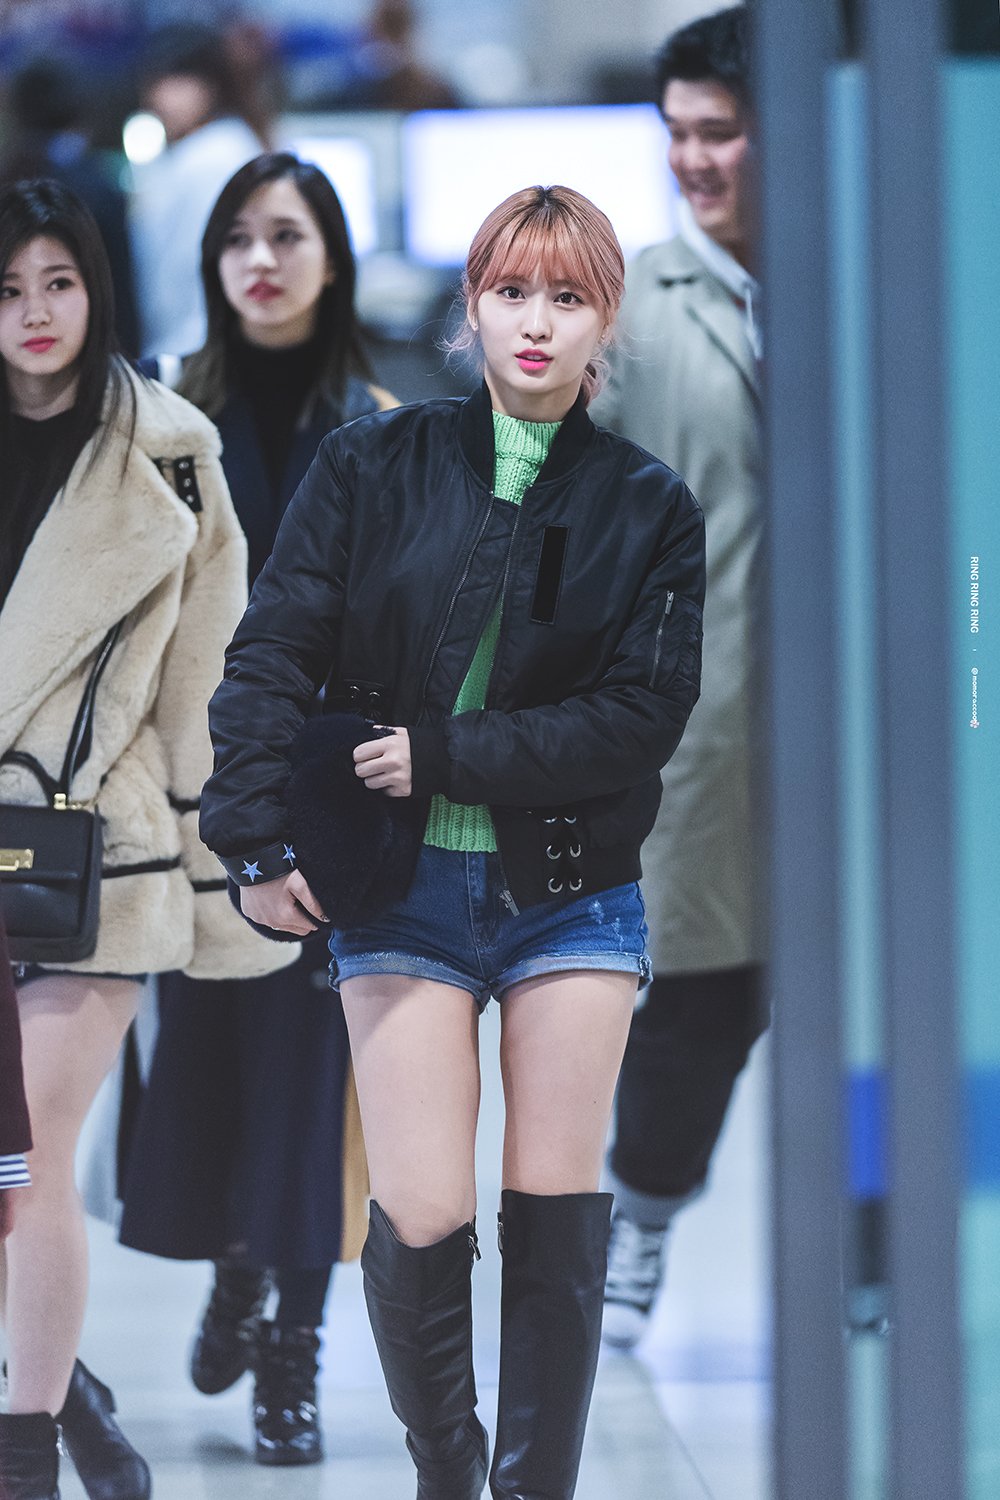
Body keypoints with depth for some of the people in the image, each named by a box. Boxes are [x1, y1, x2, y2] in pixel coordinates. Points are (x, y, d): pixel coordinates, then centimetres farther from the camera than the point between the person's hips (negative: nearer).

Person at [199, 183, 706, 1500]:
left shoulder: (650, 509, 1)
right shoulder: (373, 467, 1)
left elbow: (642, 715, -7)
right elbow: (271, 655, 0)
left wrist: (444, 757, -14)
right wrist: (258, 845, -10)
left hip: (574, 891, 1)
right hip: (404, 890, -1)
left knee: (556, 1216, 1)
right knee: (422, 1219, -6)